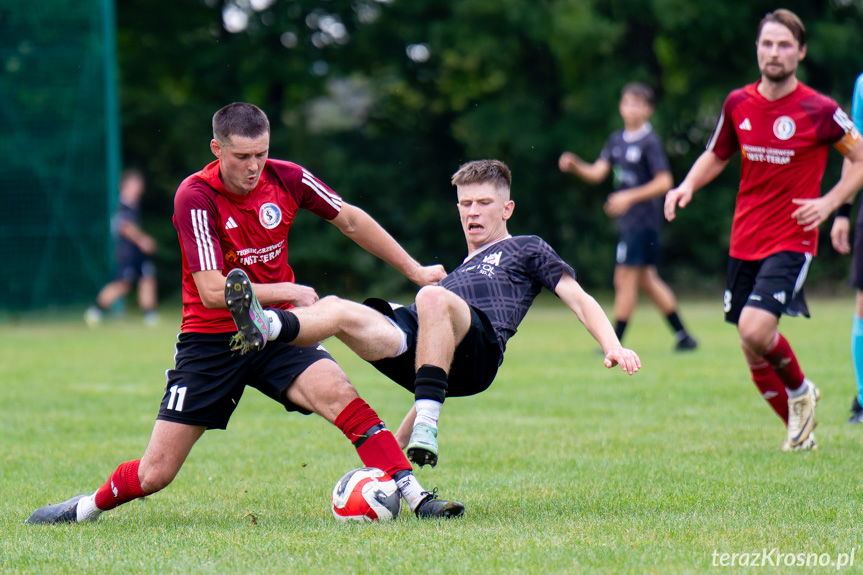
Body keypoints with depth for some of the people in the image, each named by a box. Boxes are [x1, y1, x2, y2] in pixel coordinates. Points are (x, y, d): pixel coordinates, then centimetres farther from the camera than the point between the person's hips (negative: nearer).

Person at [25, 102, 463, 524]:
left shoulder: (287, 179, -6)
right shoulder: (195, 196, -18)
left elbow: (351, 221, 8)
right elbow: (212, 292, -23)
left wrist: (415, 271, 9)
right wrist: (288, 291, -21)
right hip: (211, 339, -3)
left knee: (339, 395, -27)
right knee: (155, 474, -3)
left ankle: (415, 495, -26)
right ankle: (89, 506, 26)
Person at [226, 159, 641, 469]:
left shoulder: (526, 250, 25)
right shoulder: (458, 272, 41)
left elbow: (579, 300, 14)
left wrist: (613, 347, -4)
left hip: (477, 352, -5)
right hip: (414, 345, 6)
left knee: (433, 297, -39)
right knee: (337, 308, -21)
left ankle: (427, 425, -46)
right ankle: (265, 327, -53)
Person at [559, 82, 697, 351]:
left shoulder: (650, 142, -11)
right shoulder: (617, 140, 12)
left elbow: (664, 182, -14)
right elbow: (597, 173, 7)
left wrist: (630, 197, -19)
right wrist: (574, 166, -12)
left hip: (642, 220, -9)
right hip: (627, 221, 9)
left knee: (626, 278, -6)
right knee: (646, 280, 13)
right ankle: (683, 336, 19)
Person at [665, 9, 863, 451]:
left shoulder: (819, 111, -8)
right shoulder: (738, 104, 4)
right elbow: (716, 156, 20)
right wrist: (688, 186, 1)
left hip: (791, 240, -5)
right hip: (744, 242, 5)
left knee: (755, 329, -23)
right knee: (752, 351, 6)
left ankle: (801, 390, 6)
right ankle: (799, 429, 26)